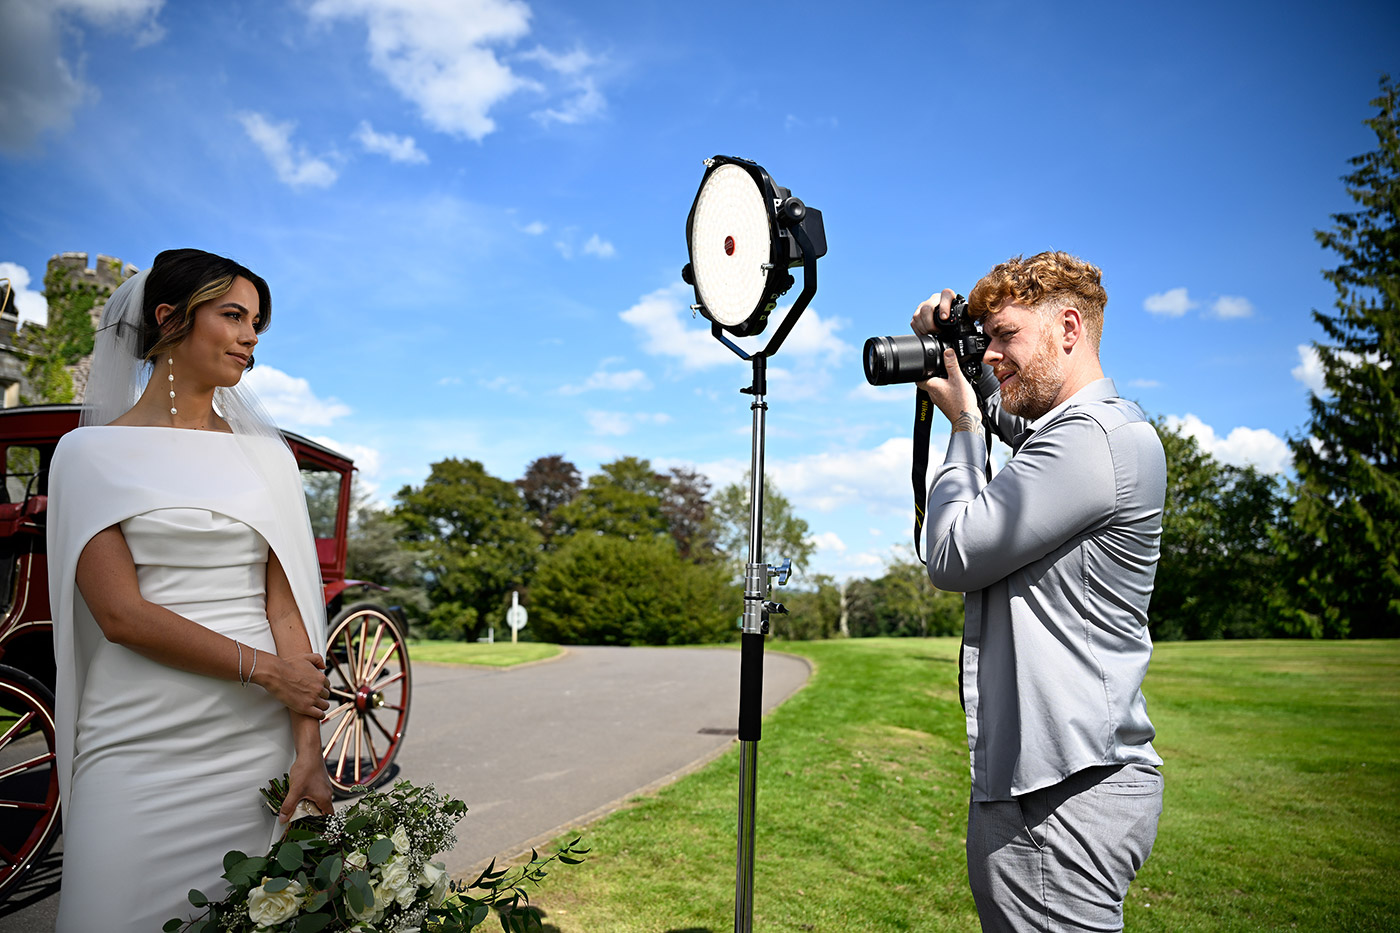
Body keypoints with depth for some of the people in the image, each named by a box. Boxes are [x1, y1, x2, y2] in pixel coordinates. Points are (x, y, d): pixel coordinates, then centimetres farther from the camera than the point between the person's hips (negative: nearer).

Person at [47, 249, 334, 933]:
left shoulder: (264, 454, 8)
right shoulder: (93, 453, 1)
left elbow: (284, 604, 1)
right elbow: (120, 613, -8)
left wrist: (308, 748, -6)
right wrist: (266, 670, -9)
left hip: (260, 744, 2)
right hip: (141, 744, -2)